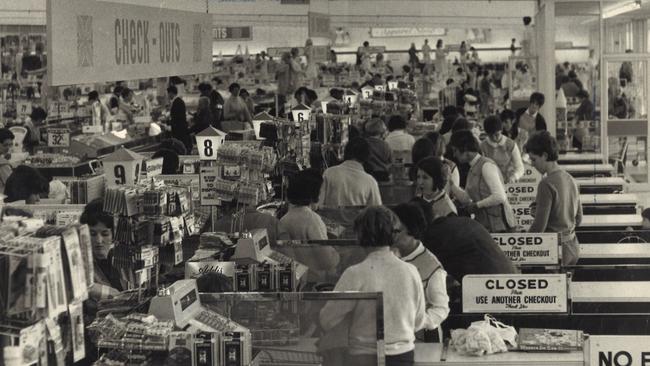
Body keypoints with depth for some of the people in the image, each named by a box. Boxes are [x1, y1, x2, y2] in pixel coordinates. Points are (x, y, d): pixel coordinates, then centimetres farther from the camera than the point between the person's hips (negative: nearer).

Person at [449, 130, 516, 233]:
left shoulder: (486, 165, -12)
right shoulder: (473, 169, 14)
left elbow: (500, 197, -19)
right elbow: (466, 199, 17)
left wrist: (477, 205, -13)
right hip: (484, 225, 8)